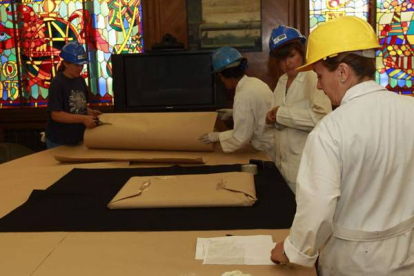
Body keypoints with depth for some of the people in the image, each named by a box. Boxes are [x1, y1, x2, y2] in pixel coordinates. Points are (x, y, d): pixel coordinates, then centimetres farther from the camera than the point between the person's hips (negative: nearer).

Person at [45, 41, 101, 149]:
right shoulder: (57, 83, -16)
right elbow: (56, 114, -21)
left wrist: (90, 112, -5)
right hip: (59, 141, -6)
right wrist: (83, 119, -28)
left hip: (77, 138, 7)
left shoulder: (81, 80, 5)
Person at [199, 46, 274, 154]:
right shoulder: (254, 82, 2)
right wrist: (234, 113, 17)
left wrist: (217, 136, -7)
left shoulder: (243, 96, -24)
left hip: (269, 149, -8)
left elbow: (241, 137, -20)